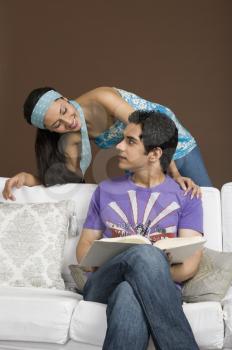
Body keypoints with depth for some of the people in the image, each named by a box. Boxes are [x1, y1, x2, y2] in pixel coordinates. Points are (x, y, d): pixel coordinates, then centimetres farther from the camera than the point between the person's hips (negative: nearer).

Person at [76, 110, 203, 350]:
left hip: (160, 289, -1)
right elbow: (85, 246, 16)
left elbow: (189, 265, 2)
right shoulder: (106, 190, 19)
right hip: (105, 286, 2)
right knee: (145, 253, -36)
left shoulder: (186, 197, 11)